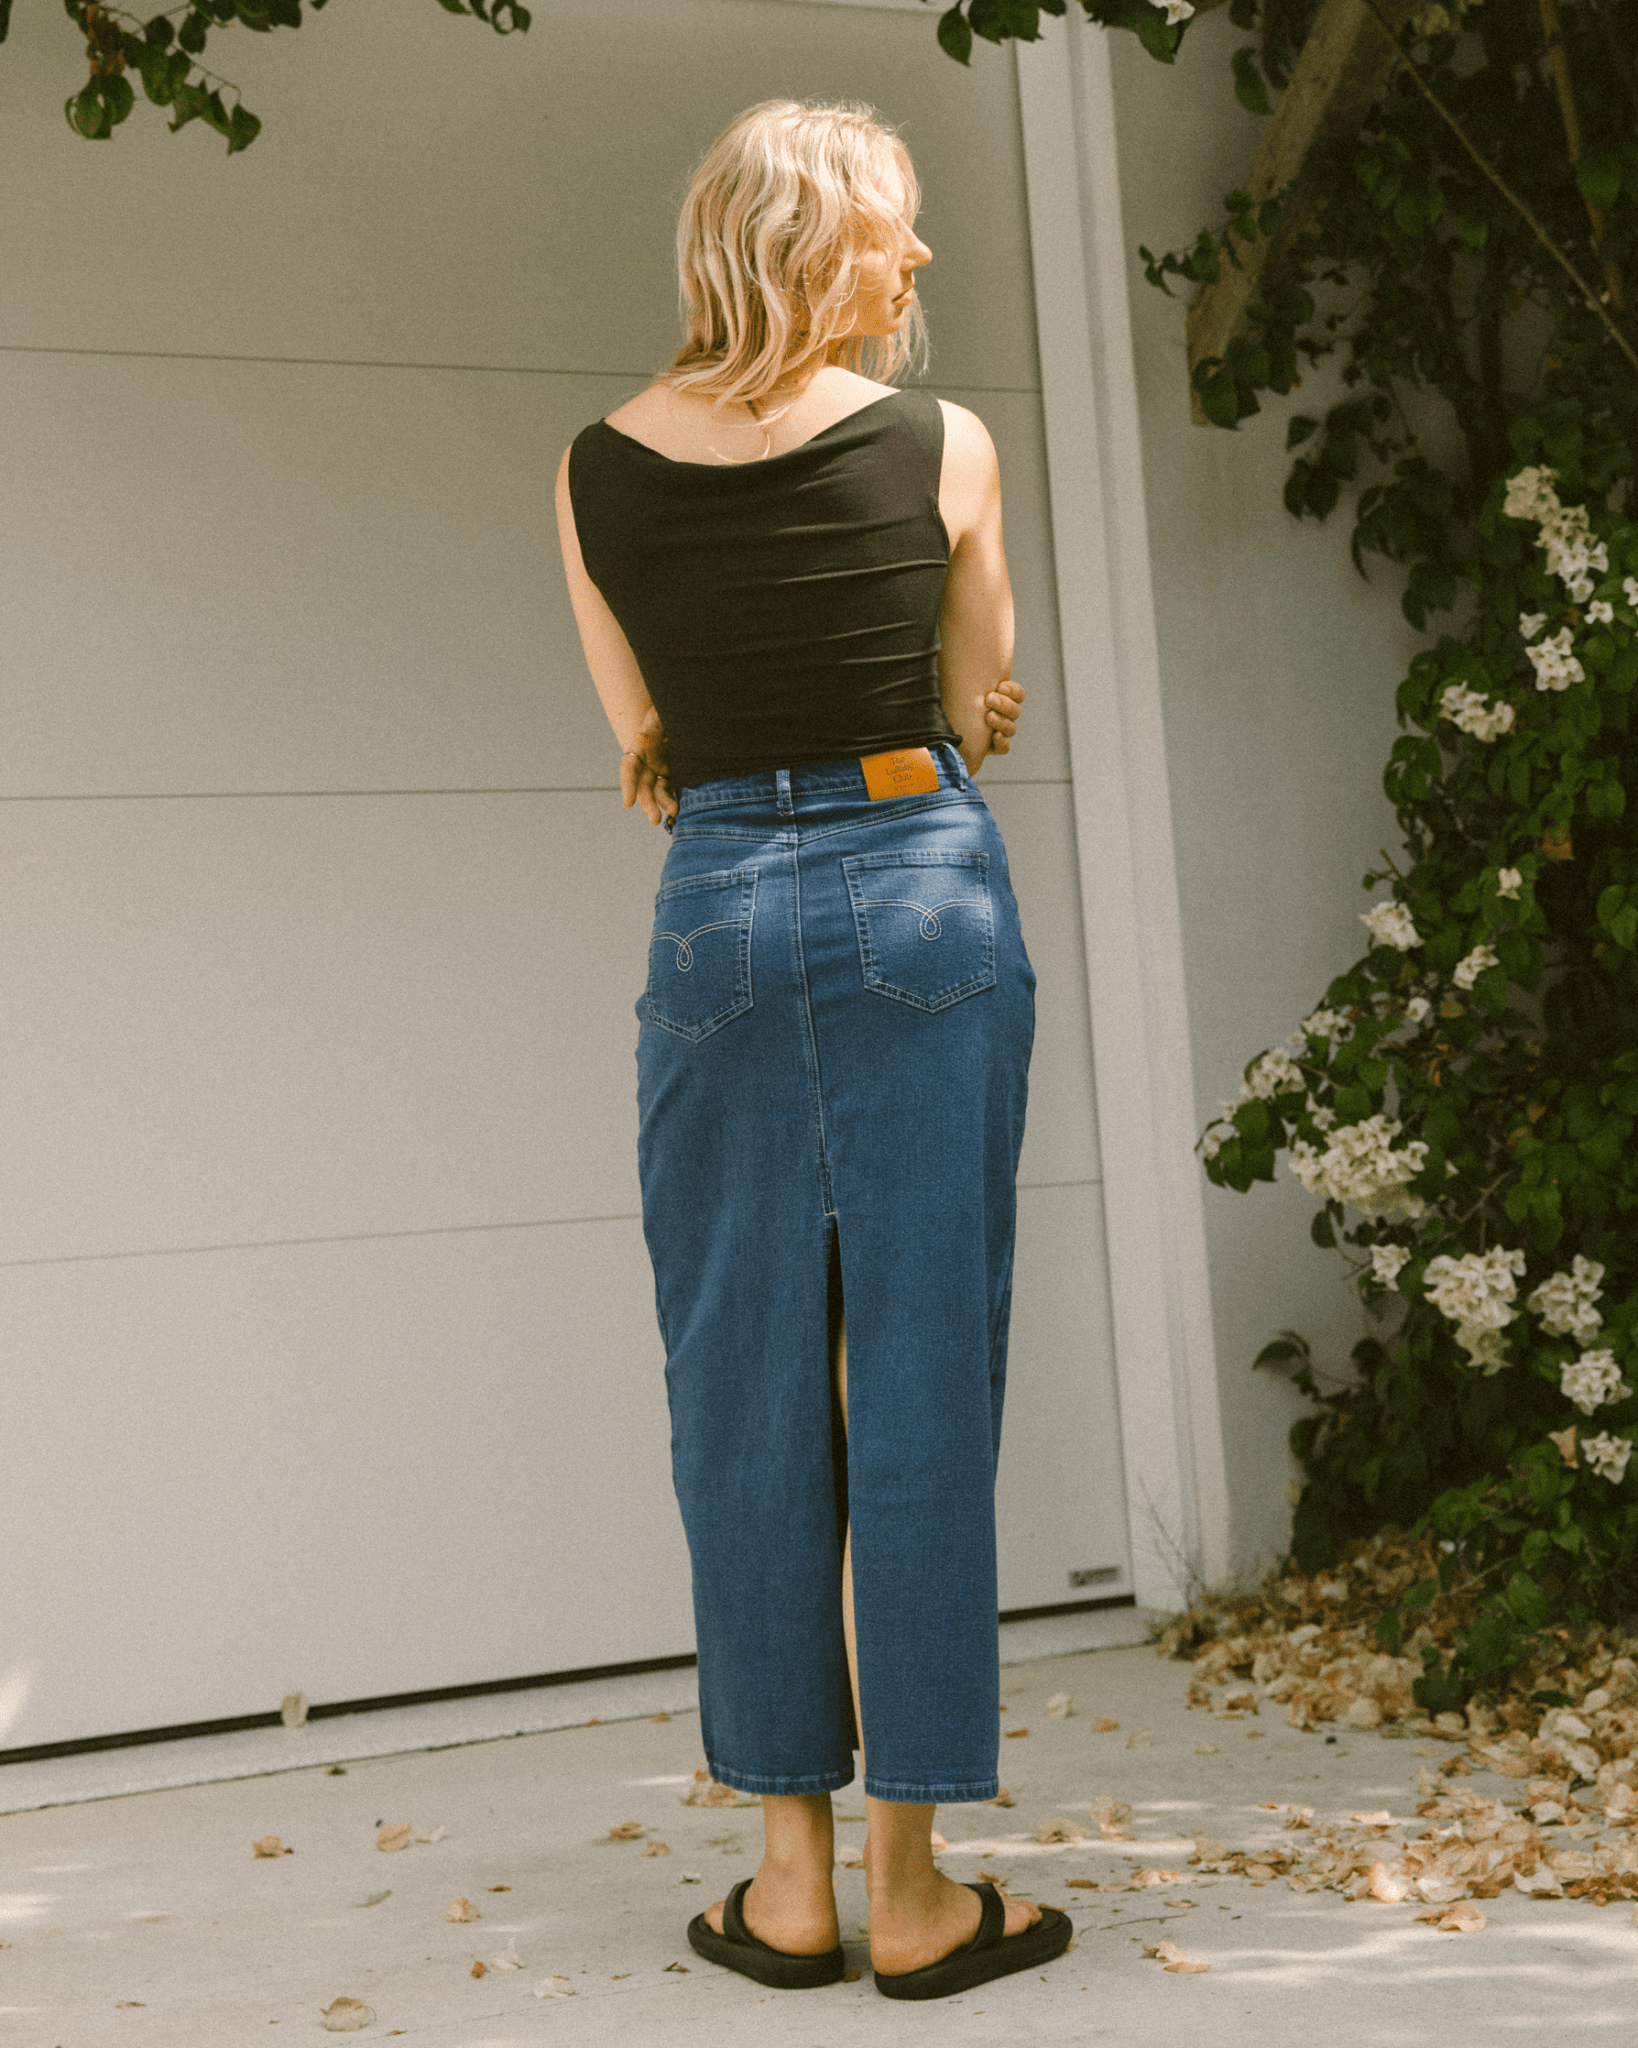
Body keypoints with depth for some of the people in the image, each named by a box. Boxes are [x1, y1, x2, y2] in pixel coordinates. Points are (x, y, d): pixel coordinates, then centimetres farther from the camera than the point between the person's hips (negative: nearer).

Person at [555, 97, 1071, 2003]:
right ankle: (914, 1890, 7)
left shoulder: (594, 468, 4)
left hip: (714, 914, 2)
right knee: (923, 1383, 2)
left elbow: (645, 742, 12)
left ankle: (792, 1875, 14)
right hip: (918, 897, -2)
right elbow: (977, 711, 7)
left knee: (747, 1395, 8)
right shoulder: (942, 447, -2)